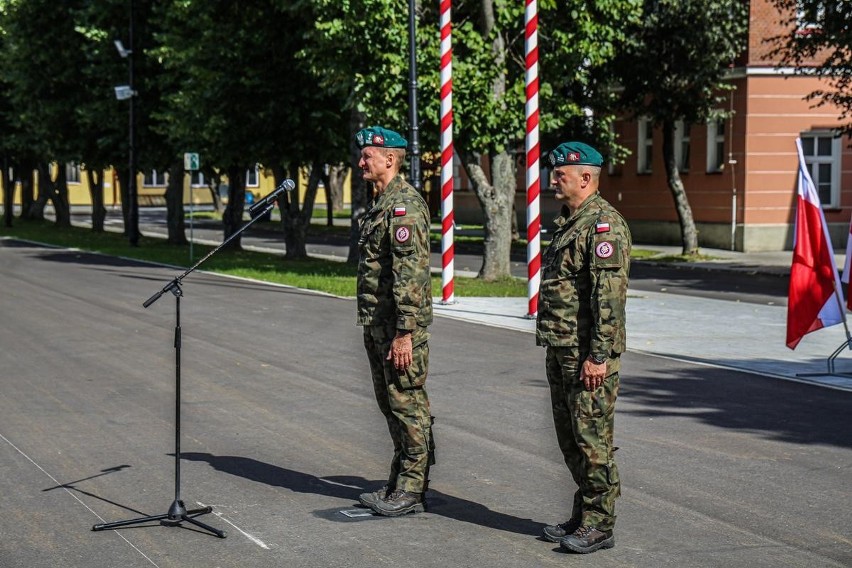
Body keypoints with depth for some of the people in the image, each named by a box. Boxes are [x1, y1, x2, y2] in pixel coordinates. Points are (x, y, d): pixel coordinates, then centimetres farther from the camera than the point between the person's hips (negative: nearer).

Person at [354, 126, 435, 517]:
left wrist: (405, 332, -24)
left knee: (408, 404, -4)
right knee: (390, 403, 14)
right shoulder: (380, 204, 17)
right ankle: (398, 484, 23)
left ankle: (412, 491, 1)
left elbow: (411, 272, -22)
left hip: (400, 327, -10)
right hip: (377, 325, 11)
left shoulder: (405, 205, -16)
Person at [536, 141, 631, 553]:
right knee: (570, 438, 14)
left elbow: (609, 295, -21)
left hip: (589, 354, -10)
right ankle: (583, 515, 23)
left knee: (592, 439, -5)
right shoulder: (568, 222, 17)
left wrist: (598, 355, -24)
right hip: (560, 350, 10)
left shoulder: (603, 224, -15)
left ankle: (599, 525, 0)